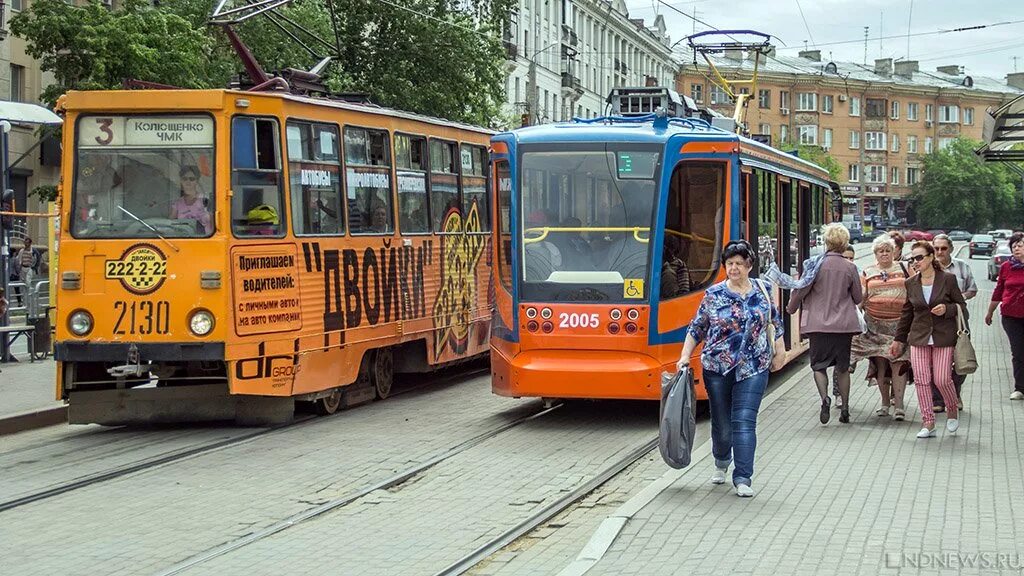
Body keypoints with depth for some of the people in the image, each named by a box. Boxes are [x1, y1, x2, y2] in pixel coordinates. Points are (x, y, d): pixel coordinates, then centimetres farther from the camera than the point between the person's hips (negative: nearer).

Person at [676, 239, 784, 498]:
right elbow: (696, 329, 5)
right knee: (722, 423, 9)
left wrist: (779, 351, 14)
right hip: (717, 368, 1)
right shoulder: (713, 295, 1)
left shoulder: (763, 290, 5)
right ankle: (721, 463, 37)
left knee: (744, 422, -10)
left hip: (753, 369, -1)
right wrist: (685, 357, -2)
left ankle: (743, 479, -9)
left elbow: (776, 322, 15)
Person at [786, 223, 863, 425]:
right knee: (843, 366, 13)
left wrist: (791, 308, 13)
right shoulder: (850, 267, -2)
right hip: (844, 324, 2)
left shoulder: (816, 264, -9)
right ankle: (845, 408, 15)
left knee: (818, 364, 8)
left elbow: (801, 290, -6)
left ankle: (825, 398, -16)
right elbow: (858, 298, 7)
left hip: (819, 323, -2)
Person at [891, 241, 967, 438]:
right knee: (921, 380, -3)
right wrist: (899, 339, 18)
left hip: (943, 337, -3)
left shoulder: (948, 279, -3)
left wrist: (947, 309, -16)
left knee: (942, 379, -6)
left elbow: (962, 306, 4)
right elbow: (907, 313, 16)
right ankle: (928, 423, 4)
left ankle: (952, 412, 24)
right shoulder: (911, 283, 7)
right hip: (919, 338, 3)